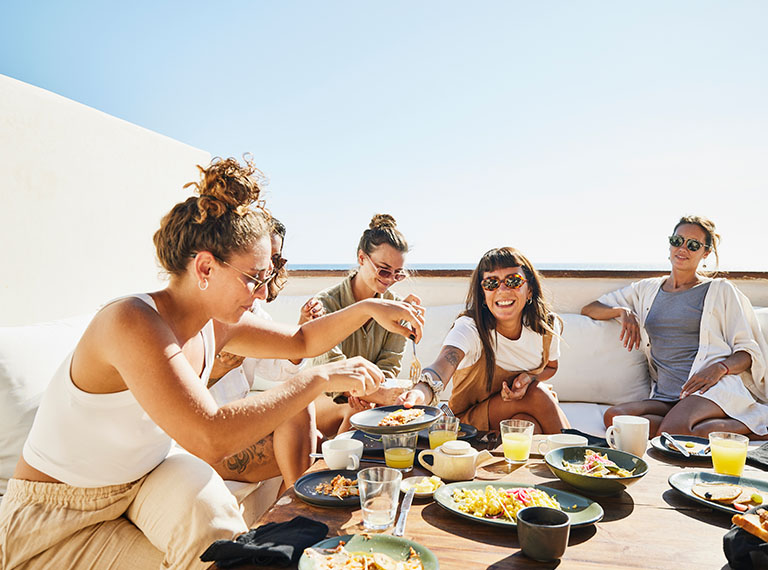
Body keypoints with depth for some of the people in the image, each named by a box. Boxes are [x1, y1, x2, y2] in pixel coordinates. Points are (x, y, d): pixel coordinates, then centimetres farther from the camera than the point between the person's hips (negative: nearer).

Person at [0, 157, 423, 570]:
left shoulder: (216, 325, -5)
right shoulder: (132, 322, -28)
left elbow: (302, 340, 9)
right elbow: (211, 438, -37)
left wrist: (366, 309, -3)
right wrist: (319, 378, -32)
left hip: (138, 489, 6)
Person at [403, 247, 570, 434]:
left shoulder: (547, 326, -12)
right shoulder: (470, 328, -26)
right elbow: (442, 366, -46)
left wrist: (529, 377, -15)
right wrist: (420, 393, -69)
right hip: (471, 422, -3)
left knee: (528, 425, -31)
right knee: (538, 394, -27)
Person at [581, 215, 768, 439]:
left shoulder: (721, 290, 10)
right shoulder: (647, 289, 20)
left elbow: (749, 351, 5)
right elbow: (589, 309, 21)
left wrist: (720, 368, -16)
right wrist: (622, 310, 0)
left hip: (714, 387, -4)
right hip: (666, 398, 4)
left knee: (669, 433, -35)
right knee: (613, 416, -28)